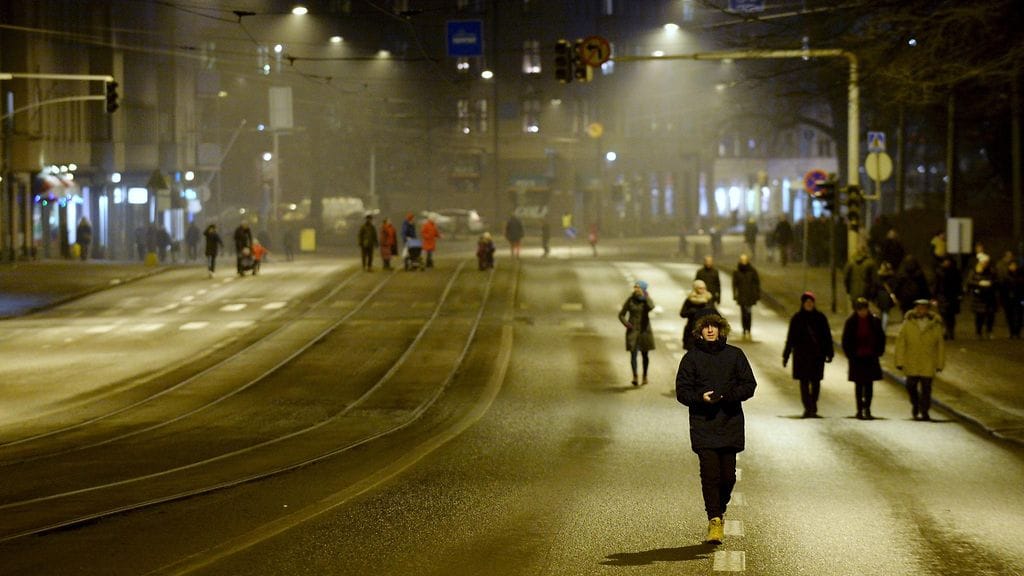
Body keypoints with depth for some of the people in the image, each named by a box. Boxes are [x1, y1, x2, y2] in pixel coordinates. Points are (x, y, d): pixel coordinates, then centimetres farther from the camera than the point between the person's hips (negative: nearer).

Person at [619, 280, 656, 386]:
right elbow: (621, 314, 5)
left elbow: (651, 307, -26)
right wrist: (625, 322, -14)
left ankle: (645, 376, 27)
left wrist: (645, 296, -15)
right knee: (633, 353, -12)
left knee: (645, 354, 11)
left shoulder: (647, 299, -1)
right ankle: (635, 377, -21)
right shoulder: (630, 300, -1)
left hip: (645, 330, 1)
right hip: (633, 330, -1)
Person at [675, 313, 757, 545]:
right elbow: (682, 391, 4)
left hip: (730, 424, 1)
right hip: (703, 426, -1)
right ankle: (714, 520, -6)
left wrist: (727, 395, -12)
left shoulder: (735, 355, 6)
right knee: (710, 474, -10)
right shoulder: (691, 358, 4)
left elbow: (749, 385, 6)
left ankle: (719, 511, 28)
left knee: (728, 476, 4)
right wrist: (700, 398, -16)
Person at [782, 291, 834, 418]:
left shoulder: (821, 318, 3)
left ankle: (812, 408, 14)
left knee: (815, 381, 4)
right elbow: (790, 338, 5)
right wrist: (786, 355, 2)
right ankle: (808, 408, -9)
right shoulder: (797, 318, 2)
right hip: (801, 355, -1)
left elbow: (827, 336, 7)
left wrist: (829, 353, 3)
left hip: (817, 355, 1)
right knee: (804, 381, -6)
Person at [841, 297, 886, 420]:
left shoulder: (875, 321, -1)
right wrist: (850, 354, -4)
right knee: (859, 385, 4)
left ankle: (867, 409, 9)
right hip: (857, 358, -1)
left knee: (869, 384, 2)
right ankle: (860, 410, 8)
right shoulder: (851, 322, -3)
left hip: (871, 358, 1)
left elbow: (881, 337, 7)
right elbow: (845, 340, 3)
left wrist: (878, 353, 0)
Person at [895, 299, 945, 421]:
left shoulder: (935, 325, 0)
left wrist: (940, 364, 5)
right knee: (911, 385, 0)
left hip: (928, 363, -1)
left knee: (926, 387, -3)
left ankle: (924, 412, 6)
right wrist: (899, 361, -4)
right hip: (911, 361, 1)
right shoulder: (908, 323, -1)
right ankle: (915, 404, 28)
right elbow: (900, 342, 0)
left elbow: (940, 345, 6)